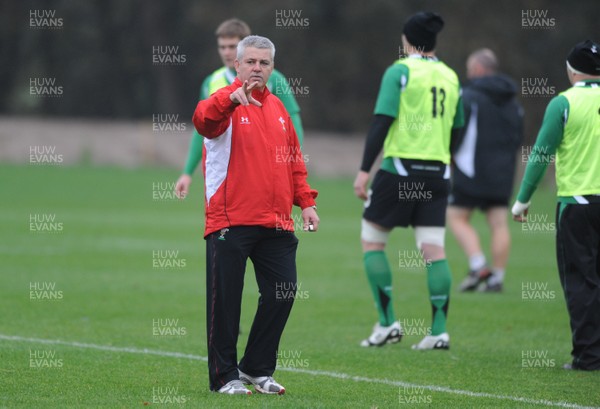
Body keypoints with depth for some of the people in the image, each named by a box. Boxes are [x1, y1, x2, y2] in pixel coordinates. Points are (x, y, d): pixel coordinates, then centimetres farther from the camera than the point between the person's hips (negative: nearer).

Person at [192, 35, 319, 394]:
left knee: (282, 293, 5)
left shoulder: (277, 108, 16)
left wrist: (306, 202, 11)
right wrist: (233, 97, -44)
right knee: (226, 299, -1)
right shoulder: (226, 103, -4)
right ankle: (225, 375, 8)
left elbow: (294, 161, 20)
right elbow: (203, 120, -28)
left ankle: (258, 369, 19)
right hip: (230, 222, -6)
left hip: (276, 224, 6)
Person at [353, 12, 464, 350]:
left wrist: (364, 170, -12)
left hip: (400, 167, -5)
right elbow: (457, 130, 17)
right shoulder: (451, 77, 12)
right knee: (434, 250, 2)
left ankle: (388, 322, -1)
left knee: (372, 242, 7)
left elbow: (382, 121, -13)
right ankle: (439, 331, -4)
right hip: (437, 172, 5)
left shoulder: (400, 72, -5)